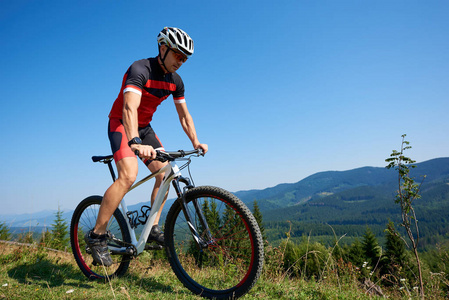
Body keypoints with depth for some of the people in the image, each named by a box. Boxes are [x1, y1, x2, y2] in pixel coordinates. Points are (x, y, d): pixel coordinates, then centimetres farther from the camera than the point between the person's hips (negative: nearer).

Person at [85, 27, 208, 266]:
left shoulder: (175, 81, -2)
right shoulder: (140, 69, -25)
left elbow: (184, 115, 6)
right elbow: (129, 108, -40)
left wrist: (196, 143, -5)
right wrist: (136, 143, -56)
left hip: (144, 127, 8)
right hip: (121, 124, -7)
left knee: (164, 173, -3)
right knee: (129, 175, -27)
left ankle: (154, 228, 7)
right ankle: (97, 235, -15)